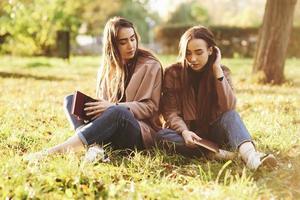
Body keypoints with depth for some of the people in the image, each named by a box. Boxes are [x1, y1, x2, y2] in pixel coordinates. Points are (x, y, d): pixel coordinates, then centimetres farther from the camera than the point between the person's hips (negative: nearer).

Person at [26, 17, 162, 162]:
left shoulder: (150, 66, -1)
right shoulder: (107, 67, 13)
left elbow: (150, 107, -7)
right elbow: (102, 102, 14)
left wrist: (114, 106, -20)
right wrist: (90, 106, -11)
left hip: (142, 132, -5)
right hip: (109, 135, 5)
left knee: (118, 112, -37)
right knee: (71, 100, -11)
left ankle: (56, 151, -42)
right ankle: (94, 146, -38)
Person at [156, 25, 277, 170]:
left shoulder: (222, 72, -2)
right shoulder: (173, 73, -5)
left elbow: (229, 108, -18)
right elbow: (171, 111, -10)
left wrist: (217, 70, -20)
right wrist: (184, 132, -30)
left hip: (212, 131, 0)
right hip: (187, 132, 0)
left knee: (230, 116, -30)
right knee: (162, 136, -32)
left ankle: (250, 155, -56)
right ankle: (217, 154, -41)